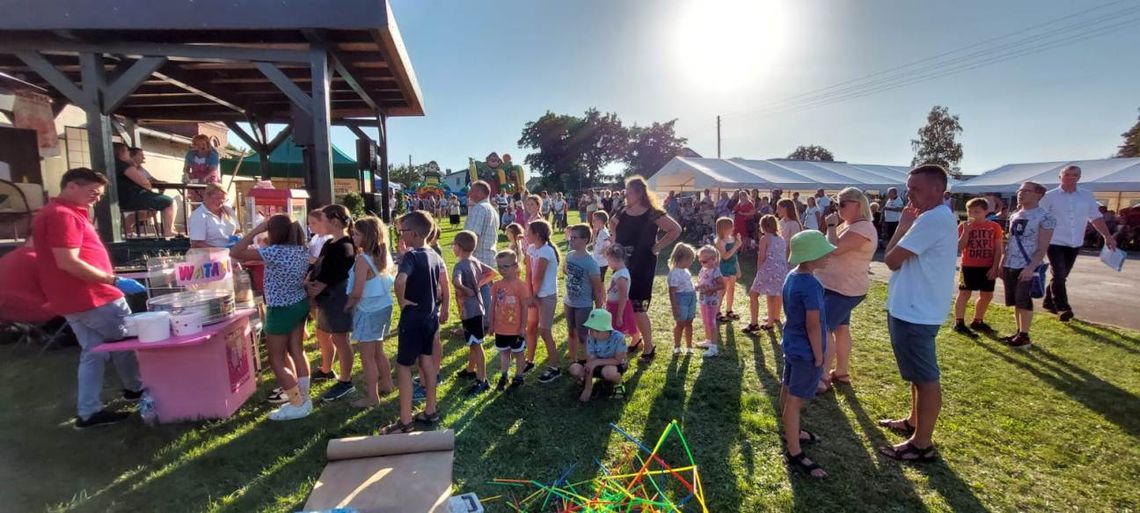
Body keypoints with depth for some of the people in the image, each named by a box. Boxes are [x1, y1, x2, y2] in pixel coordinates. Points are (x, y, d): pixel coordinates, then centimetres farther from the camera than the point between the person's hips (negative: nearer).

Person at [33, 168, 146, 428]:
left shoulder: (53, 213, 17)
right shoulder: (63, 215, -18)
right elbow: (68, 263, -25)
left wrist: (109, 281, 23)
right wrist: (115, 280, -23)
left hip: (74, 298, 10)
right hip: (91, 297, -10)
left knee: (93, 352, 12)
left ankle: (88, 412, 14)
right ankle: (135, 390, 22)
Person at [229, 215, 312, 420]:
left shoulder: (274, 252, -24)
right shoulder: (303, 250, -1)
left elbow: (235, 252, -23)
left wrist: (257, 229, -19)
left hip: (281, 311, -7)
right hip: (301, 305, 7)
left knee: (276, 360, 6)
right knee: (297, 351, 16)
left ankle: (298, 405, 8)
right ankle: (303, 397, 24)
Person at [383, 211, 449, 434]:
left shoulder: (411, 256, -18)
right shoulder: (435, 256, 5)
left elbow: (400, 281, -38)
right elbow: (445, 286, 12)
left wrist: (402, 301, -21)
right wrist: (444, 310, 20)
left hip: (413, 318, -8)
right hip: (431, 317, 8)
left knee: (403, 366, 3)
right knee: (426, 360, 18)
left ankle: (405, 421, 9)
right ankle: (430, 411, 28)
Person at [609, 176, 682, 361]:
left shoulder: (652, 214, -13)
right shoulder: (624, 212, 5)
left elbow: (676, 229, -12)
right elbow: (612, 223, 26)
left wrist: (657, 246, -12)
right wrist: (617, 239, 11)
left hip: (642, 266, -6)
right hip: (622, 264, 6)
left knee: (638, 308, -5)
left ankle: (649, 347, 10)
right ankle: (635, 339, 31)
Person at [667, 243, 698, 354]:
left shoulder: (686, 271, 8)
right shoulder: (675, 273, -20)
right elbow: (672, 292, -20)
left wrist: (696, 289, 9)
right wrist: (674, 307, -20)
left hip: (691, 299, 8)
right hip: (681, 299, -8)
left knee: (688, 323, 13)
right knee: (680, 323, 4)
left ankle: (689, 346, 23)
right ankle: (677, 346, 21)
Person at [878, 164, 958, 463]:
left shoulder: (932, 219, -21)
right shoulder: (938, 218, 14)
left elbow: (892, 259, -18)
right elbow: (897, 257, 12)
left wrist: (902, 226, -7)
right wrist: (906, 227, 2)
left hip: (916, 311, -11)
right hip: (915, 307, 11)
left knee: (925, 376, -1)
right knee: (919, 373, 22)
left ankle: (922, 444, 10)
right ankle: (915, 422, 39)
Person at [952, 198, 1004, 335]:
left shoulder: (994, 227, 0)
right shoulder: (964, 226, -3)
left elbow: (998, 249, 1)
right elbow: (959, 248, -10)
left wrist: (995, 267, -5)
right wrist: (966, 231, -19)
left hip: (988, 267, 3)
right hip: (969, 266, -3)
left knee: (987, 295, 10)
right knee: (964, 293, -3)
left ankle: (977, 321, 25)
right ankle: (959, 323, 0)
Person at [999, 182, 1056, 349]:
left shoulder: (1045, 217, -8)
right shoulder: (1014, 216, 13)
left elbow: (1043, 247, -13)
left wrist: (1031, 267, -22)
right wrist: (1002, 263, 13)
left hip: (1027, 267, -7)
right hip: (1009, 266, 7)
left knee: (1024, 302, -4)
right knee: (1015, 302, 12)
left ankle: (1024, 337, 5)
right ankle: (1019, 332, 22)